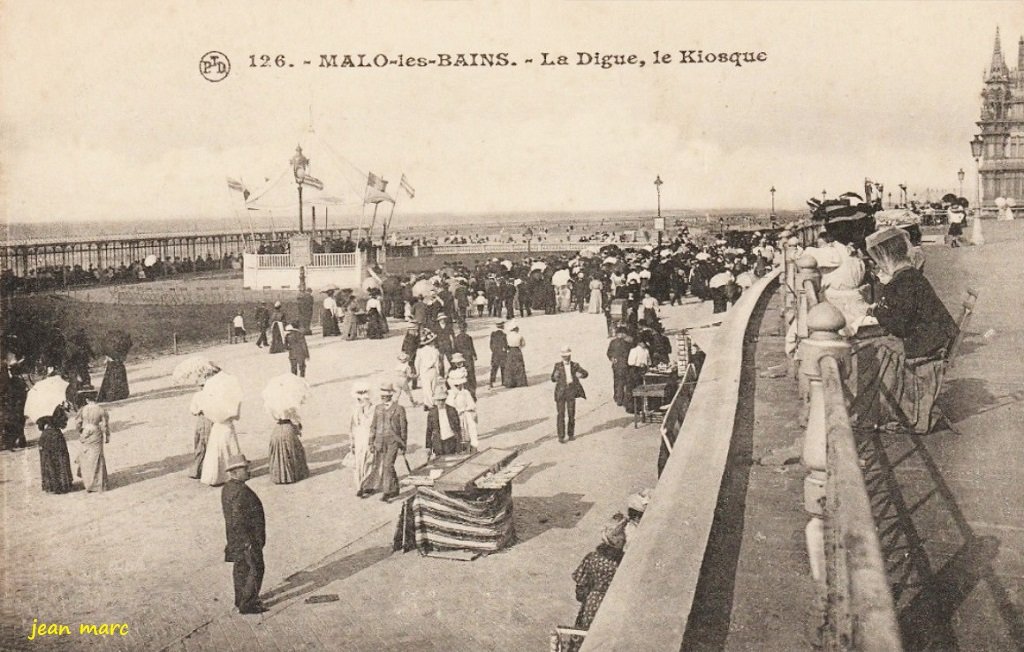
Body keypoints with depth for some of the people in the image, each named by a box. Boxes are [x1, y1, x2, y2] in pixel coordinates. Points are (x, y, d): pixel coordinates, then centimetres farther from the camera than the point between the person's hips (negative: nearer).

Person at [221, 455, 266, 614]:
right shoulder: (240, 492, -27)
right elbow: (237, 521, -28)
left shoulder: (227, 488, 4)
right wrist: (248, 542, -22)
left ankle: (240, 601, 32)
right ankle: (247, 604, 9)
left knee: (241, 567, 20)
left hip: (236, 537, 10)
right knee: (255, 569, 2)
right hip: (246, 536, -10)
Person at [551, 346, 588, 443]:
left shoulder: (575, 365, 3)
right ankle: (561, 436, 2)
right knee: (561, 415, -2)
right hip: (560, 393, -1)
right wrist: (555, 376, -18)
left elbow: (586, 373, 4)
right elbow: (553, 379, 6)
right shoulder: (558, 366, 2)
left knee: (571, 414, 6)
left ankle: (571, 434, 21)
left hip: (571, 393, 1)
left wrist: (581, 375, -18)